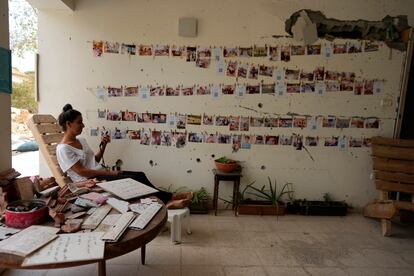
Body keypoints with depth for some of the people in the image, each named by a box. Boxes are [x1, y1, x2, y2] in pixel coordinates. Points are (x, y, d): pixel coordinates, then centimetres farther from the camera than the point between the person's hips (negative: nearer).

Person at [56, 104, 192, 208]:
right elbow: (82, 172, -18)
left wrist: (103, 146, 2)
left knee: (139, 175, -12)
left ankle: (165, 201, -17)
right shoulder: (63, 149, -12)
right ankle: (169, 198, -13)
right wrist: (110, 173, -16)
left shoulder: (81, 140, 14)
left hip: (101, 174, 8)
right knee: (135, 179, -22)